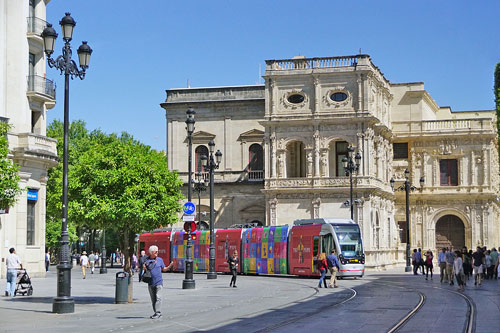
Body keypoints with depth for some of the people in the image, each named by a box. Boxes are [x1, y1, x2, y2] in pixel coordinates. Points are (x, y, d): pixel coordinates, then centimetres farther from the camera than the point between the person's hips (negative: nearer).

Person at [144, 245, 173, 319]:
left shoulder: (160, 260, 6)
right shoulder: (147, 260, 5)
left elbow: (164, 269, 13)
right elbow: (145, 270, 8)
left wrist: (170, 266, -3)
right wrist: (144, 268, -14)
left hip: (158, 282, -2)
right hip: (150, 282, 2)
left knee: (158, 298, -11)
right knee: (153, 299, 8)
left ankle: (158, 312, -12)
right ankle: (156, 312, 16)